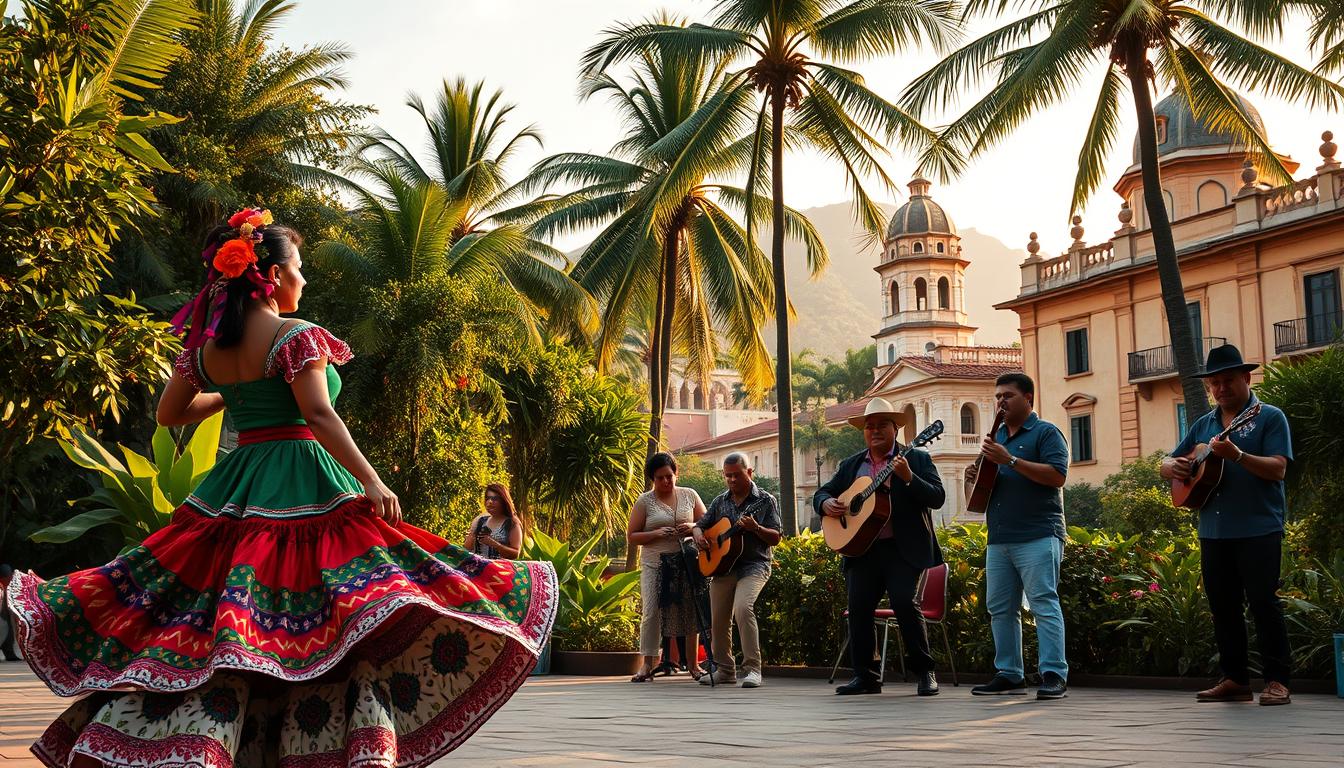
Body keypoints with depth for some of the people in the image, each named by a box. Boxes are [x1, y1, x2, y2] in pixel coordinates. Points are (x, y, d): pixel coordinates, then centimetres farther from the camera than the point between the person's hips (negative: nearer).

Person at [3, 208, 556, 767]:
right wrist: (371, 482, -20)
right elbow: (319, 415, -18)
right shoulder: (296, 336, -9)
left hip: (233, 491, 7)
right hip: (303, 490, -7)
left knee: (210, 628, 9)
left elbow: (168, 414, 19)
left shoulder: (206, 344, 10)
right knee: (341, 620, -6)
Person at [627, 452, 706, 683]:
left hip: (687, 562, 2)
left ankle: (693, 664, 12)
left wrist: (693, 527, -8)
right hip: (655, 564, -2)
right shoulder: (644, 501, 2)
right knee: (652, 612, -10)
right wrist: (656, 534, -15)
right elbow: (631, 536, 2)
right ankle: (647, 666, -4)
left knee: (690, 611, 2)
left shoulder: (689, 495, 8)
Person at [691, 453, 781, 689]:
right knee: (718, 618, 4)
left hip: (754, 565, -5)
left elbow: (776, 538, -3)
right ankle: (725, 670, 21)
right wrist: (698, 535, -3)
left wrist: (755, 528, -21)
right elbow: (700, 525, 20)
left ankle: (752, 669, -21)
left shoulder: (765, 501, 1)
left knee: (742, 607, -27)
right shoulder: (720, 501, 14)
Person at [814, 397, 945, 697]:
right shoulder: (850, 465, 17)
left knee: (904, 603, -16)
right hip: (862, 548, 4)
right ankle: (865, 676, 9)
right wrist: (826, 503, -3)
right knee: (858, 608, -2)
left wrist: (908, 478, -22)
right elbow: (822, 492, 20)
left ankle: (925, 673, -2)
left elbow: (937, 498, -6)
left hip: (904, 548, -4)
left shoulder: (916, 459, 4)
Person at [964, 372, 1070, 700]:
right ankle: (1009, 674, 15)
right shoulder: (996, 437, 22)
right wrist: (974, 478, 4)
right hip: (998, 538, 8)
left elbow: (1057, 476, -16)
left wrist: (1010, 460, -18)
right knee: (999, 608, 8)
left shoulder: (1046, 433, 0)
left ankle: (1054, 676, -11)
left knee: (1044, 604, -11)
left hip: (1037, 537, -8)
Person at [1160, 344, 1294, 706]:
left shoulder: (1269, 417, -1)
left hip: (1258, 530, -6)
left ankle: (1277, 681, -1)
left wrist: (1237, 455, -27)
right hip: (1213, 532, 6)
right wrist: (1172, 466, -3)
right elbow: (1168, 464, 21)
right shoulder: (1203, 425, 16)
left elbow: (1278, 469, -13)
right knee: (1223, 607, 8)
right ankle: (1235, 679, 15)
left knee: (1263, 602, -6)